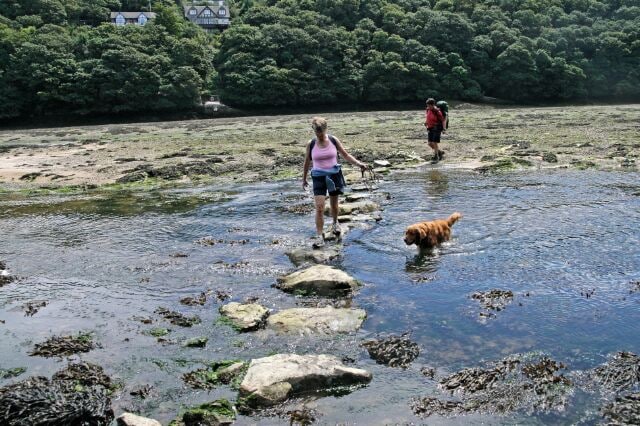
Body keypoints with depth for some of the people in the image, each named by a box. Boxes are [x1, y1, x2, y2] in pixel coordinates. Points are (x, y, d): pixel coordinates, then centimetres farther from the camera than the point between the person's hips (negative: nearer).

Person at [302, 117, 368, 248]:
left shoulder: (334, 140, -4)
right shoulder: (311, 144, -4)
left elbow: (345, 155, 4)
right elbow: (307, 162, 7)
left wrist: (358, 163, -9)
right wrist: (304, 179, 14)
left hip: (334, 175, 1)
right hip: (319, 177, -1)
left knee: (334, 204, 16)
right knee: (319, 207, -10)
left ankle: (335, 223, 45)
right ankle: (319, 236, -5)